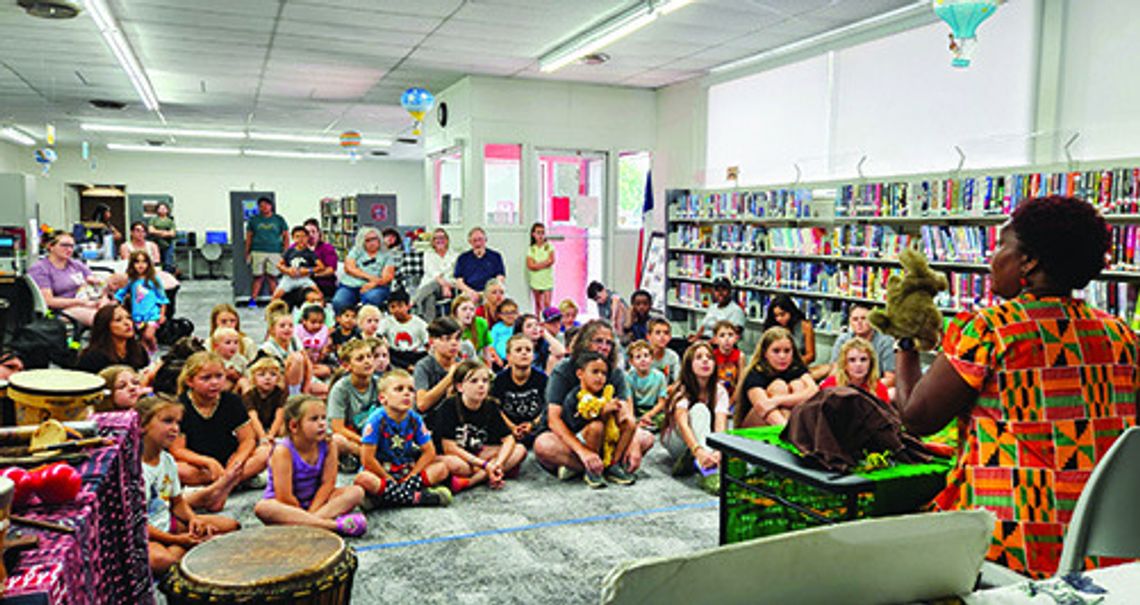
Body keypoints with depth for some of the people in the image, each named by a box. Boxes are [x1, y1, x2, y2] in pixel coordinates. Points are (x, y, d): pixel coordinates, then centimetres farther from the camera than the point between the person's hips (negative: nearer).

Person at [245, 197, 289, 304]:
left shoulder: (279, 219, 8)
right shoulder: (253, 220, 10)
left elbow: (286, 236, 9)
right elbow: (249, 237, 13)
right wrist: (247, 253, 8)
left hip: (275, 252, 0)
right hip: (257, 252, 0)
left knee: (272, 277, -1)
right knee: (258, 277, -2)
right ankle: (253, 300, 1)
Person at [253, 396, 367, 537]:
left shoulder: (328, 445, -8)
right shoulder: (283, 451, -21)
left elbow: (327, 483, -10)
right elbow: (284, 498, -22)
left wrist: (310, 513, -20)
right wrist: (304, 514, -14)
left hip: (316, 501, 4)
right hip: (286, 507, -4)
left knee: (356, 492, -15)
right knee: (262, 508, -37)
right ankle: (334, 524, -46)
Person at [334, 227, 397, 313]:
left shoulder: (386, 255, 13)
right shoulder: (356, 250, 17)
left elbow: (389, 275, 0)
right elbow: (349, 268, 3)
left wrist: (375, 283, -20)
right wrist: (368, 277, -11)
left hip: (375, 287, -1)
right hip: (350, 285, 2)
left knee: (372, 298, -37)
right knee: (338, 302, -28)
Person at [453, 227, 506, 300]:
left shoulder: (496, 256, 14)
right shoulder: (462, 258, 15)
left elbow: (500, 278, 6)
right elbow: (458, 281, 9)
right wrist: (469, 291, -11)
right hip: (469, 295, 0)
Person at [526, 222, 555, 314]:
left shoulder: (549, 246, 1)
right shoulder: (531, 249, 3)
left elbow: (551, 260, -11)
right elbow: (530, 265, -9)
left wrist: (537, 264, -11)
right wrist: (545, 263, -12)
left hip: (547, 280, -1)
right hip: (535, 280, 1)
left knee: (547, 303, -8)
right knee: (538, 303, 9)